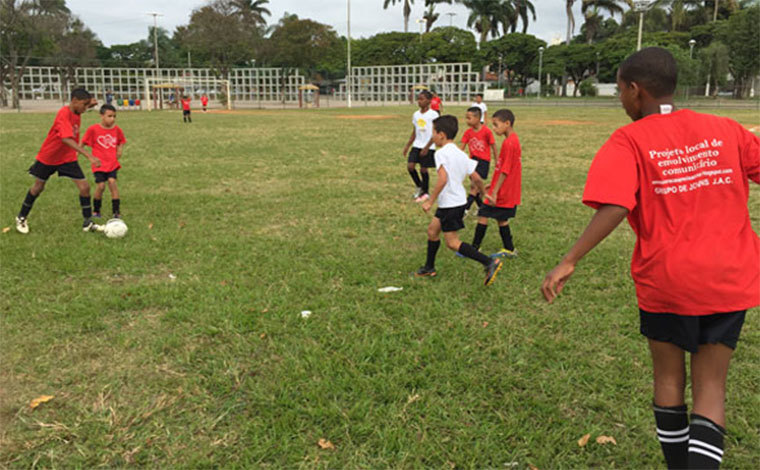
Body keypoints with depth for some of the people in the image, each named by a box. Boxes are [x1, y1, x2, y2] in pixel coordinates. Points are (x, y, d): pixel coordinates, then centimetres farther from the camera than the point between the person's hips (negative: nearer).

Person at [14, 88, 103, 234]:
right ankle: (21, 218, 34)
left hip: (68, 157, 5)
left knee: (84, 187, -7)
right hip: (48, 156, -5)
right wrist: (89, 155, -54)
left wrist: (90, 104, -3)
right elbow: (66, 139, -45)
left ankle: (88, 223, 3)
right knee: (38, 187, 12)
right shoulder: (64, 114, -30)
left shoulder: (76, 111, -7)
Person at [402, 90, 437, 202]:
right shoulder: (416, 114, 9)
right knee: (410, 166, -6)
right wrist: (407, 145, 10)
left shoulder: (433, 114, -9)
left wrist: (426, 147, -17)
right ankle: (419, 187, 18)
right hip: (417, 145, 5)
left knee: (423, 169, -1)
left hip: (428, 147, -5)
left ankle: (425, 192, 19)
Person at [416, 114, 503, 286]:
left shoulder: (441, 153, -17)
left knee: (452, 242, -3)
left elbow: (443, 179, -29)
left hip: (450, 204, -9)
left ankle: (490, 263, -9)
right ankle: (429, 268, 32)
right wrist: (483, 193, 24)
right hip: (458, 201, 9)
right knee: (432, 230, 20)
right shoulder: (461, 154, 8)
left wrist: (430, 201, -24)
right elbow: (476, 178, 7)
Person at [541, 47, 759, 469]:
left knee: (669, 376, 19)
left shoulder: (630, 142, -11)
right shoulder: (725, 130, 1)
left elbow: (613, 210, -24)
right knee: (711, 387, 10)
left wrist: (570, 261, -24)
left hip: (665, 280, -2)